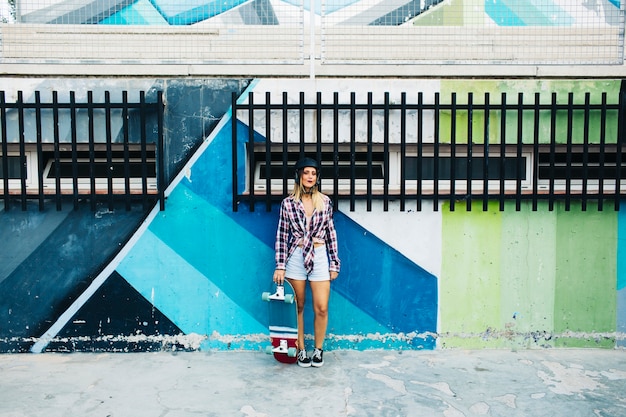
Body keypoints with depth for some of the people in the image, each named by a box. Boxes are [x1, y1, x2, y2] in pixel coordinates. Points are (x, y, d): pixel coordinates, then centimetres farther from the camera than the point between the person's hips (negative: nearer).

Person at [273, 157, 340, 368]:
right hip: (296, 257, -1)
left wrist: (334, 263, 5)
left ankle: (318, 350, 20)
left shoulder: (324, 202, 3)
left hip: (319, 257, 1)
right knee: (298, 307, 9)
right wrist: (280, 266, -5)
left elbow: (331, 233, 6)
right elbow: (282, 235, -1)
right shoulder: (288, 203, -1)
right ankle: (301, 350, 23)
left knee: (321, 308, 0)